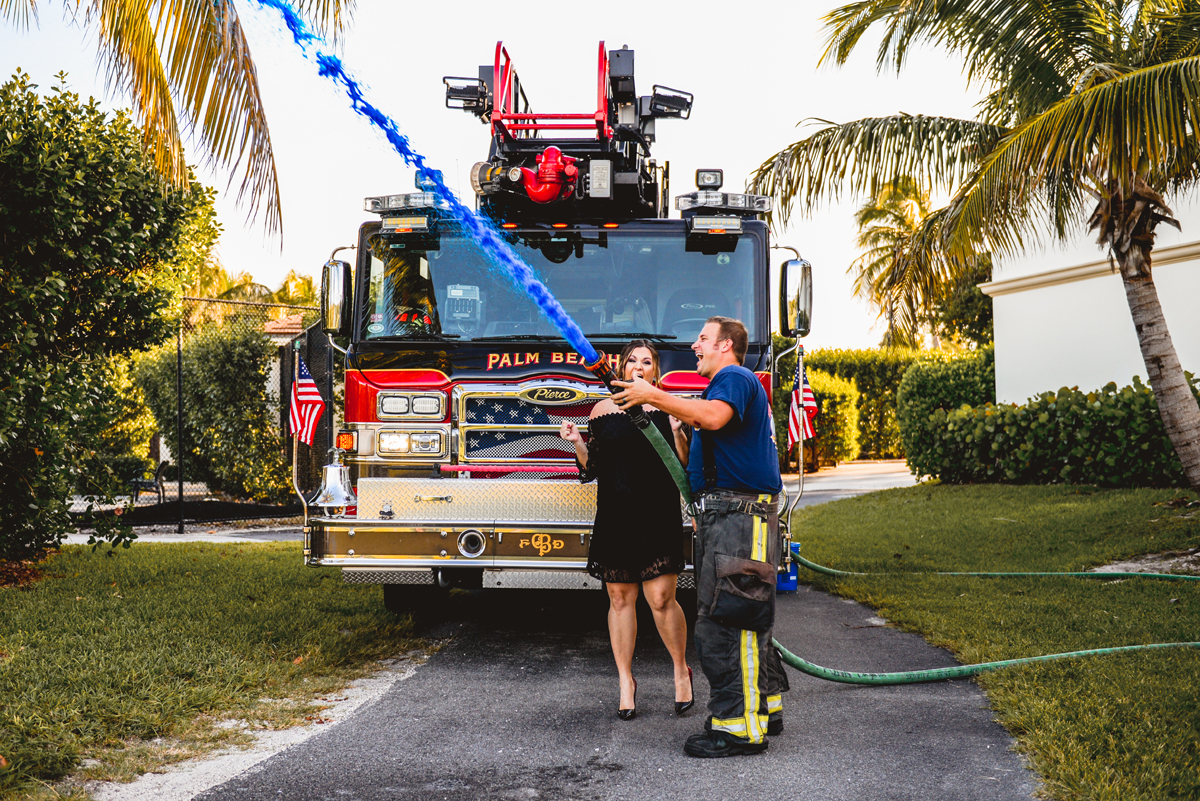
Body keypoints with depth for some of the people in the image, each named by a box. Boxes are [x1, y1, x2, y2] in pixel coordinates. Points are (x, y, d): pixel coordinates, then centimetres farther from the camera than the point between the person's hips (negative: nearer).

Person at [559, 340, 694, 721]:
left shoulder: (668, 408, 4)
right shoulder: (604, 410, 8)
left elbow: (683, 467, -1)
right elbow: (592, 468, 8)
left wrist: (677, 432, -17)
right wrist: (577, 443, -9)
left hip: (658, 517, -2)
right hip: (615, 517, 2)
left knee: (661, 599, -5)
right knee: (620, 598, 5)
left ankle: (681, 670, 17)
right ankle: (626, 681, 16)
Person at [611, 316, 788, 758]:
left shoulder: (735, 378, -7)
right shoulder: (720, 385, 27)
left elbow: (713, 416, -30)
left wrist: (654, 396, -22)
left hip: (738, 518, -11)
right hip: (721, 518, 11)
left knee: (724, 620, -12)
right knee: (742, 621, 15)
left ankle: (738, 726, -9)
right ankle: (763, 707, 24)